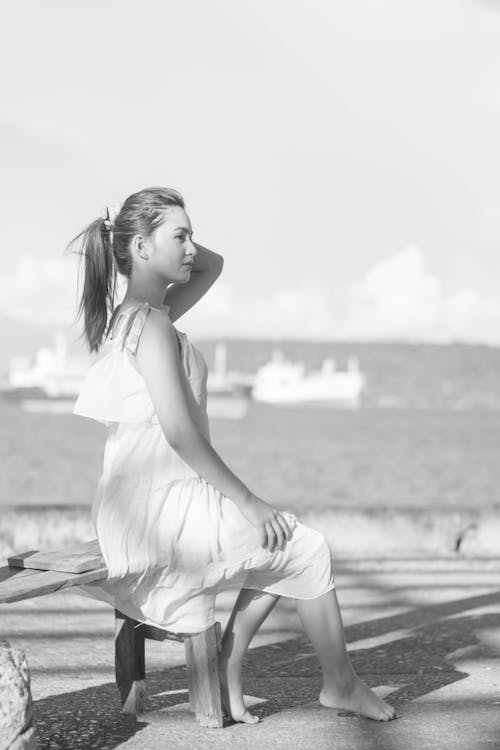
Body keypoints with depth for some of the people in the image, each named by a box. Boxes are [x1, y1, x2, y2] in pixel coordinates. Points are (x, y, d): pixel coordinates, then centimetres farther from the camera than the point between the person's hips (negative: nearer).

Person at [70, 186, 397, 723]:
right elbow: (179, 432, -23)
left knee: (279, 546, 23)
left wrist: (168, 234, 10)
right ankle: (340, 684, 20)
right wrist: (246, 501, -16)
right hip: (159, 511, -10)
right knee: (307, 549, 3)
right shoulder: (151, 323, -17)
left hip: (145, 508, 10)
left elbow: (212, 266, 27)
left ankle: (227, 679, 18)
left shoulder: (133, 315, 13)